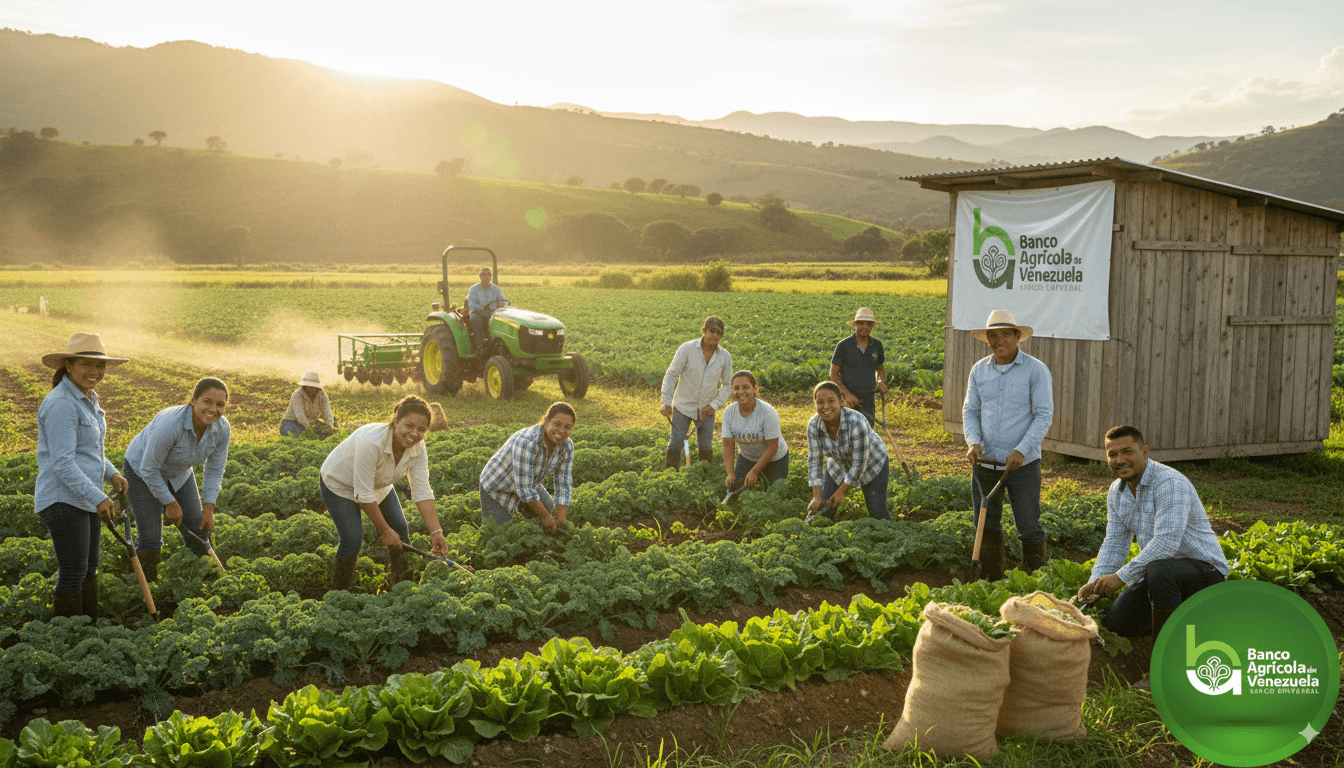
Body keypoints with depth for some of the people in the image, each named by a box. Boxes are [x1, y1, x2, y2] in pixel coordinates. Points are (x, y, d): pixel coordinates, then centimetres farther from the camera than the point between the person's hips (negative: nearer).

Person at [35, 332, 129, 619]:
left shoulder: (86, 398, 10)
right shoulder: (61, 404, -20)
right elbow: (62, 463, -23)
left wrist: (111, 473, 8)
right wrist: (97, 498, -21)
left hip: (84, 498, 9)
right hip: (62, 501, -9)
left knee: (89, 570, 17)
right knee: (72, 574, 0)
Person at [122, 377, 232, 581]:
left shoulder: (222, 428, -21)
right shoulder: (170, 425, -39)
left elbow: (215, 470, -6)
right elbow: (149, 469, -27)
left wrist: (208, 508, -8)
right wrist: (170, 503, -19)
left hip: (178, 473, 6)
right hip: (141, 471, -6)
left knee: (199, 531, 6)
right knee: (150, 538, -11)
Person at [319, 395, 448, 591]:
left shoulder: (418, 448, -22)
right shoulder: (371, 442, -41)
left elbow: (422, 493, -21)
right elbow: (364, 494, -35)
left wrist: (436, 532, -29)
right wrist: (385, 530, -28)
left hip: (377, 484, 6)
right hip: (339, 484, -6)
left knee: (400, 532, 3)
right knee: (352, 539, -17)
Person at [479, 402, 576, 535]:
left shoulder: (566, 446, -16)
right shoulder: (527, 442, -38)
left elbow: (564, 486, -11)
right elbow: (524, 489, -34)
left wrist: (560, 523, -18)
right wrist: (545, 517, -25)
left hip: (527, 483, 6)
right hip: (497, 487, -6)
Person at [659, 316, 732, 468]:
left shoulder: (725, 357, -5)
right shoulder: (687, 349, -14)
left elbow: (727, 384, 6)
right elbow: (671, 375, -9)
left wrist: (715, 404, -6)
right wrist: (666, 402, -14)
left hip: (706, 409, 2)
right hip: (683, 406, -2)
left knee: (705, 447, 11)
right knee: (675, 444, 0)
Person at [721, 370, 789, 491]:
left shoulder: (768, 412, -29)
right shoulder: (728, 412, -16)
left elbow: (772, 447, -24)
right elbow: (728, 446, -14)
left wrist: (754, 472, -26)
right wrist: (731, 474, -27)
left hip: (774, 459, -3)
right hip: (746, 457, 4)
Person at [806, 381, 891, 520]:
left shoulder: (856, 422, -37)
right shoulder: (813, 425, -22)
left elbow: (860, 463, -29)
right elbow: (814, 462, -16)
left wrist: (841, 491, -23)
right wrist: (817, 497, -21)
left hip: (872, 464, -4)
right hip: (839, 464, 4)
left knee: (877, 513, -8)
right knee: (823, 510, 3)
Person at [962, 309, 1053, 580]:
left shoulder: (1035, 370, -5)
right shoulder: (979, 370, 7)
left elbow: (1044, 415, -8)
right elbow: (970, 411, 10)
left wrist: (1021, 450, -19)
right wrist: (973, 442, -9)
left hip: (1023, 464, -4)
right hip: (984, 462, 4)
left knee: (1029, 528, -1)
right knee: (986, 526, 11)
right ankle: (992, 583, 23)